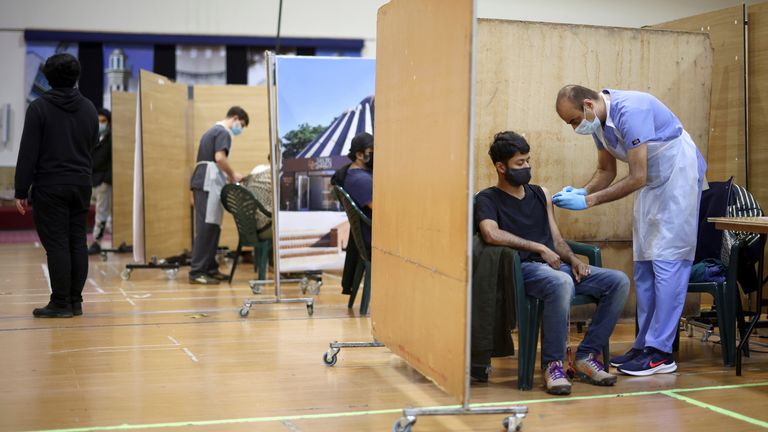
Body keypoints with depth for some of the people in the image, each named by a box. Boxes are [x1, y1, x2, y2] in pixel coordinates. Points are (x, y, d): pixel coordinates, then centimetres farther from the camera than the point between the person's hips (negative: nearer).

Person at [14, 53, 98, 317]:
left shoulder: (39, 107, -8)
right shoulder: (89, 108, 9)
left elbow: (28, 153, -9)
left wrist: (21, 191, -6)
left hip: (50, 187, -5)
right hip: (81, 185, 5)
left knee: (57, 244, -3)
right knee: (78, 243, 7)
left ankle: (60, 303, -1)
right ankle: (75, 301, 11)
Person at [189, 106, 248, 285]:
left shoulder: (213, 130, 25)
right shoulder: (223, 132, -6)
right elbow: (219, 157, -20)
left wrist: (226, 176, 21)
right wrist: (233, 174, -6)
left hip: (203, 183, 10)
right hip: (209, 183, -10)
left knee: (212, 226, 11)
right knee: (206, 227, -11)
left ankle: (210, 268, 14)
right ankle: (197, 272, -14)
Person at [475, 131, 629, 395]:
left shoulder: (540, 194, 24)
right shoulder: (488, 199, 4)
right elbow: (491, 234, -16)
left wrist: (573, 259, 1)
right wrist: (539, 248, -13)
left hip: (557, 266, 7)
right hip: (524, 269, -7)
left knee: (619, 281, -14)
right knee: (561, 283, -40)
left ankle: (586, 356, -11)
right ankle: (552, 364, -28)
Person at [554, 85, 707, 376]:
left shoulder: (629, 111, -28)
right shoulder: (599, 122, -1)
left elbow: (637, 178, -28)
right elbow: (606, 171, 10)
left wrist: (589, 201, -27)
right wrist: (581, 192, -8)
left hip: (678, 175, -9)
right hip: (651, 183, 9)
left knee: (667, 262, -11)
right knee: (644, 265, 7)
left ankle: (661, 352, -10)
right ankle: (645, 344, 12)